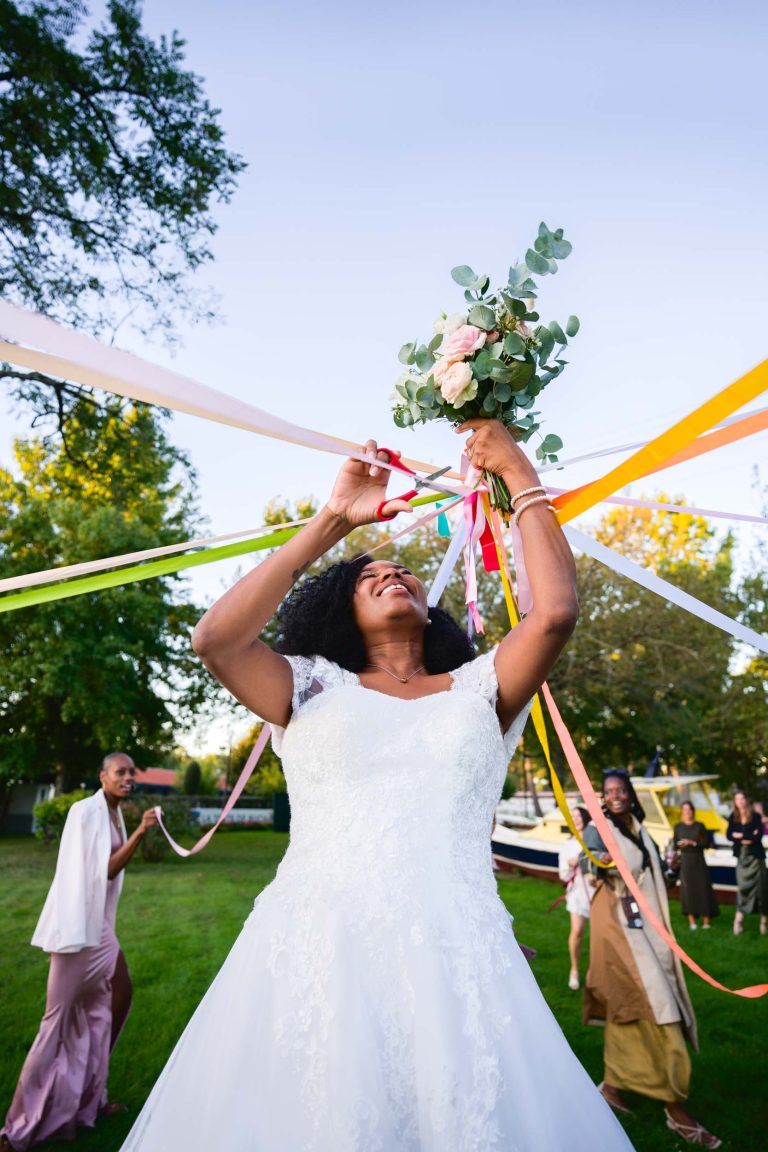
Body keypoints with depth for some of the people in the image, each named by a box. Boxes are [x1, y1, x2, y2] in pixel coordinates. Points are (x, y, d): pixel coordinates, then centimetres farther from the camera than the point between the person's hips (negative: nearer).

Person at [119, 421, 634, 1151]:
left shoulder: (477, 688, 12)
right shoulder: (313, 686, 9)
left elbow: (553, 612, -3)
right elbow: (215, 638, -7)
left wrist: (518, 476, 5)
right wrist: (332, 522, -3)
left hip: (455, 959, 1)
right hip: (315, 954, 0)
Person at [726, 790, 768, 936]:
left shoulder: (756, 816, -7)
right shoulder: (733, 817, 3)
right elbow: (729, 835, -4)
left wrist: (740, 836, -11)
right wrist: (749, 837, -13)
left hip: (755, 855, -2)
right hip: (741, 856, 2)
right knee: (742, 887, 0)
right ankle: (739, 920, -1)